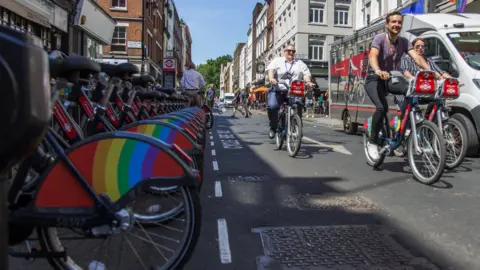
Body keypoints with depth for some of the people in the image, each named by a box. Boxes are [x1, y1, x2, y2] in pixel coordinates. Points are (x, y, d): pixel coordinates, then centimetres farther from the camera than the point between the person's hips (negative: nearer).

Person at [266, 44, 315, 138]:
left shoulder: (300, 63, 21)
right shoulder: (277, 61, 15)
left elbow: (306, 73, 8)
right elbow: (271, 69, -3)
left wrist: (308, 82, -14)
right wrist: (271, 78, -25)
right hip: (279, 90, -2)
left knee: (298, 109, -17)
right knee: (272, 107, -24)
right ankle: (273, 127, -3)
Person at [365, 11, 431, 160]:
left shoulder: (404, 42, 3)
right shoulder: (379, 38, -12)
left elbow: (417, 57, -9)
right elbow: (373, 55, -30)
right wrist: (378, 71, -51)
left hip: (392, 79, 6)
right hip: (375, 79, -6)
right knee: (382, 107, -28)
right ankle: (372, 142, -13)